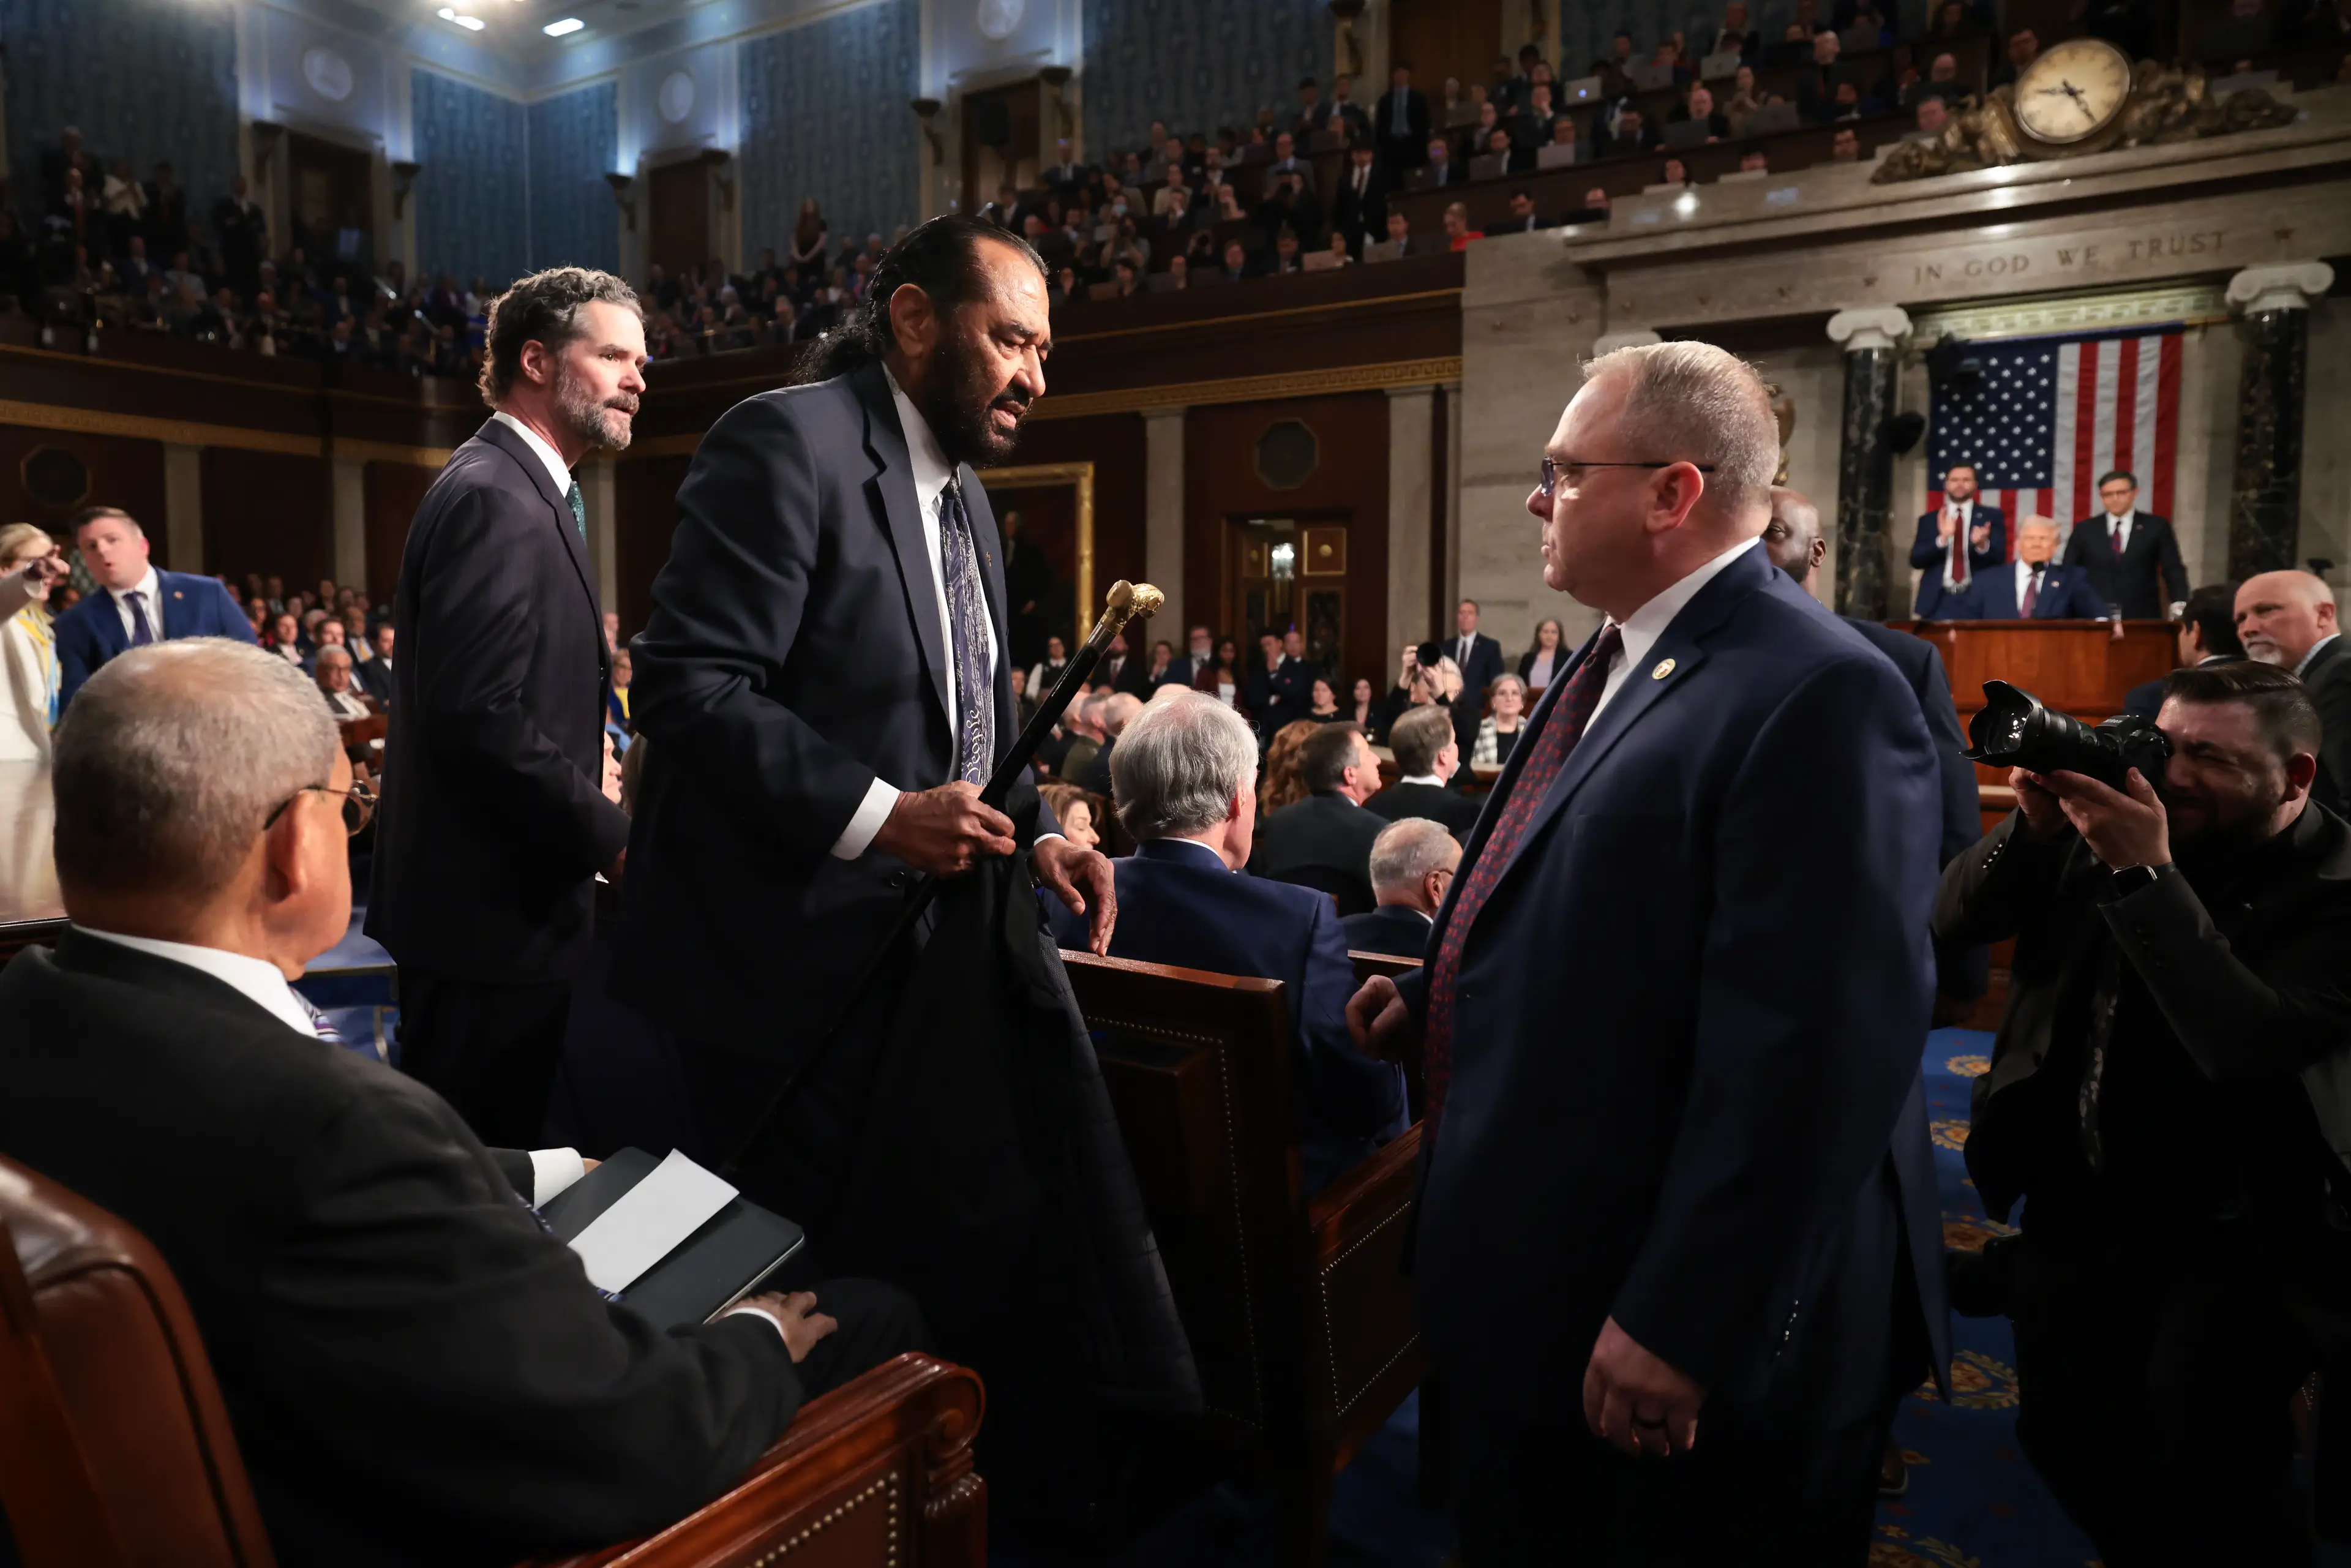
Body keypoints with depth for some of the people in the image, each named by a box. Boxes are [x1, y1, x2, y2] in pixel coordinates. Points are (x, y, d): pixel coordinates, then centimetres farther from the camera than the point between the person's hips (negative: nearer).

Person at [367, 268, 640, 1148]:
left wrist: (586, 792, 10)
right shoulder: (493, 499, -17)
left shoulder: (523, 491, 16)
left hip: (500, 906, 10)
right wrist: (612, 836, -17)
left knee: (504, 1162, 20)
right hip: (490, 913, -10)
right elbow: (478, 715, -25)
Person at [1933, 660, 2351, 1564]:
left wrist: (2147, 876, -32)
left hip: (2237, 1229, -4)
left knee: (2203, 1454, -19)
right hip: (2081, 1200, 5)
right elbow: (1952, 917, -4)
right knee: (2063, 1431, 10)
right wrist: (2037, 822, -20)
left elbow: (2248, 1045, -31)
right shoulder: (2122, 818, -3)